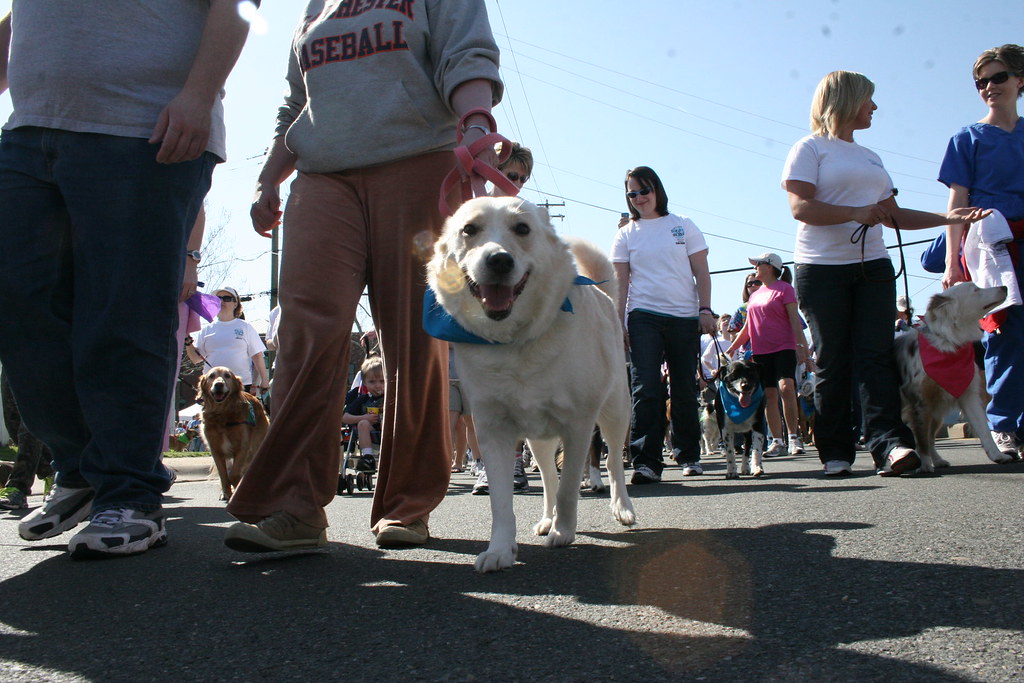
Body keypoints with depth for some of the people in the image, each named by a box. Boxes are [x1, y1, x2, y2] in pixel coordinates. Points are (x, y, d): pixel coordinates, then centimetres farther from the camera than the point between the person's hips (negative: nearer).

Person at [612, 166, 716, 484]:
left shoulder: (683, 226, 10)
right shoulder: (626, 235, 10)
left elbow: (701, 272, 8)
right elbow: (620, 282, 6)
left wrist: (705, 309, -3)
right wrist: (618, 322, -2)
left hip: (685, 316, 1)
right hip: (643, 317, -1)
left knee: (684, 388, 6)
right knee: (646, 387, -12)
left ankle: (689, 454, 21)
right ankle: (646, 461, -13)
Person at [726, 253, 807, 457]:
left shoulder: (784, 288, 1)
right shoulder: (755, 295, 18)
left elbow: (794, 319, -7)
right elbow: (747, 327, 22)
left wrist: (800, 345, -16)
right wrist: (731, 348, 19)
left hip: (783, 347, -6)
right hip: (760, 351, 6)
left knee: (786, 387, -22)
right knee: (769, 395, 2)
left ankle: (794, 437, -15)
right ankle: (777, 442, 6)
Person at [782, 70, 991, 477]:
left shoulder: (869, 158, 25)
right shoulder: (810, 149, 2)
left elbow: (892, 214, 25)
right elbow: (800, 207, -11)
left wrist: (946, 218, 17)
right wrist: (856, 213, -19)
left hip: (872, 266, 6)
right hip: (822, 269, -5)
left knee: (876, 355, -8)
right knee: (832, 361, -5)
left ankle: (888, 443, -18)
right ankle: (835, 453, 0)